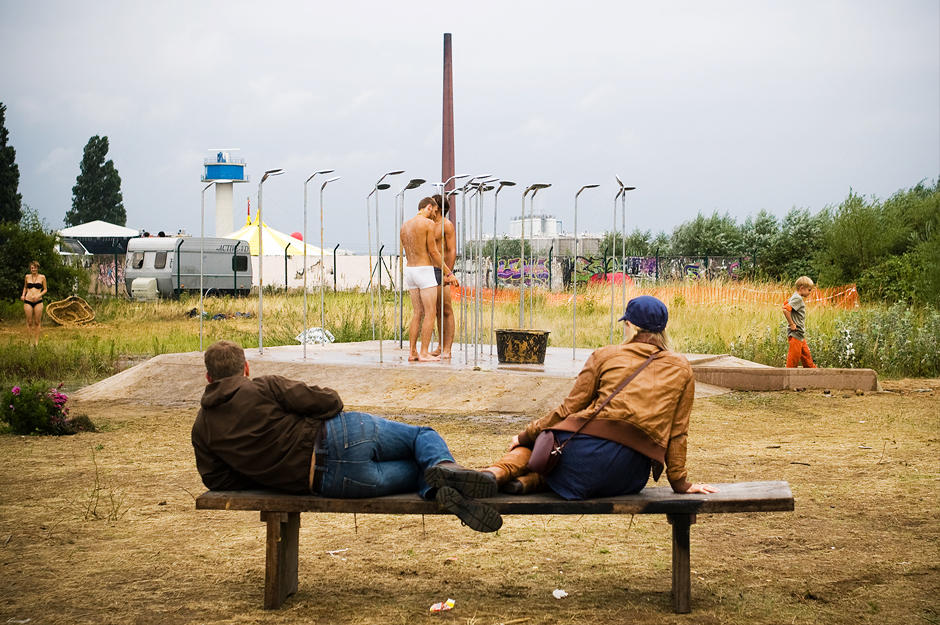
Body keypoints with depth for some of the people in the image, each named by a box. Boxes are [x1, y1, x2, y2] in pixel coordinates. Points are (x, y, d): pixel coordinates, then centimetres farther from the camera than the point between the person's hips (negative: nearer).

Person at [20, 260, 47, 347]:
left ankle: (36, 341, 8)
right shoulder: (27, 276, 8)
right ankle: (30, 341, 8)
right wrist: (23, 295, 4)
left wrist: (39, 295, -8)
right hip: (28, 301, 1)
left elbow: (45, 289, 8)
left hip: (38, 301, -1)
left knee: (37, 322, 1)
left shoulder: (42, 277, 3)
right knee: (29, 322, 2)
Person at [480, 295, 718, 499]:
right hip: (629, 476, 3)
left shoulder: (604, 356, 9)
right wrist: (680, 483, 19)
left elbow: (569, 409, 7)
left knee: (534, 442, 26)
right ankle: (530, 480, -8)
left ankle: (496, 472, -12)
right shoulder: (681, 369, 14)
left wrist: (525, 436, 18)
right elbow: (677, 432, 12)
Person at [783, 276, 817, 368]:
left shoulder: (795, 297, 13)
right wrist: (791, 324, -20)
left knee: (807, 357, 17)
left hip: (800, 335, 10)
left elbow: (786, 304, 30)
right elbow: (785, 309, -29)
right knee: (793, 361, -6)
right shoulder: (798, 298, -16)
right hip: (795, 334, -10)